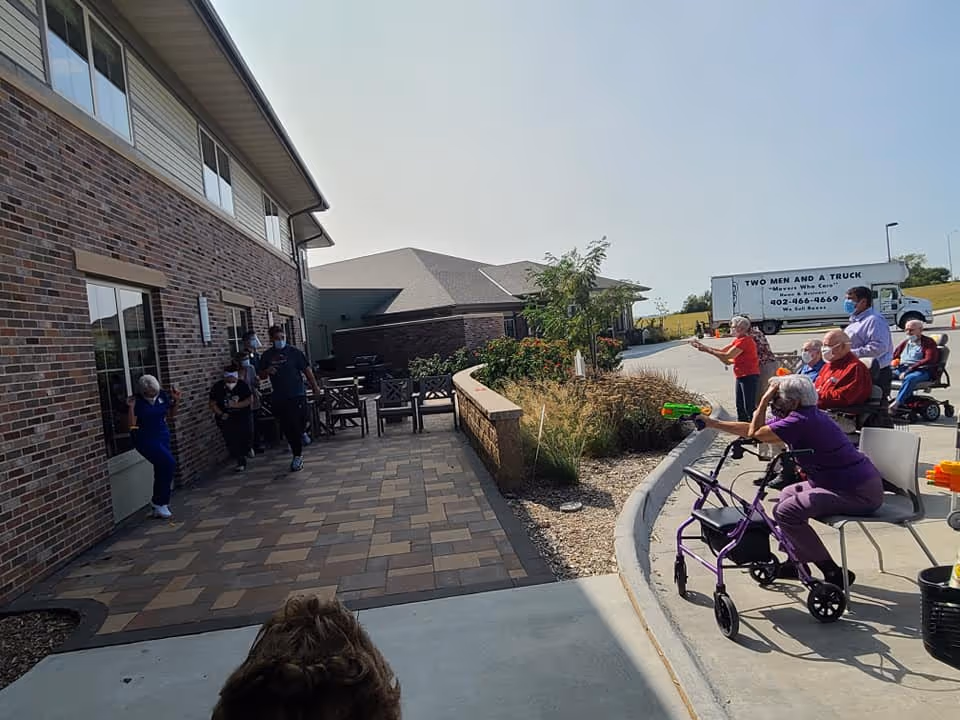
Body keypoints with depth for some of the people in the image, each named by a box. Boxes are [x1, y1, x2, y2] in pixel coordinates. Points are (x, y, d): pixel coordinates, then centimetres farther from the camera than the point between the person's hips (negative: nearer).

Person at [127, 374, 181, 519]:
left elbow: (170, 416, 11)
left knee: (162, 471, 10)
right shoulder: (137, 401, -13)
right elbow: (131, 425, -15)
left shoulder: (163, 396, -1)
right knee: (169, 463, -20)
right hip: (145, 440, -6)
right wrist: (131, 408, -23)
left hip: (163, 437, 6)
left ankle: (157, 507, 26)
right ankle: (159, 503, -3)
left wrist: (176, 401, -2)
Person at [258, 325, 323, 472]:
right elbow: (261, 375, 15)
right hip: (278, 398, 4)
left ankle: (297, 456, 4)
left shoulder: (294, 352, -1)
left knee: (295, 425, -6)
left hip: (296, 395, -4)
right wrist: (267, 371, -8)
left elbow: (307, 369, 1)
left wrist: (315, 387, 0)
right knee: (285, 427, 8)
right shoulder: (266, 356, 9)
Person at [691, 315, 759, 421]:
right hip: (741, 376, 10)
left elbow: (727, 356, -23)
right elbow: (722, 350, 10)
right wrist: (704, 347, 2)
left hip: (749, 376, -10)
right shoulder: (738, 340, 14)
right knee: (740, 406, 15)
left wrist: (708, 350, -18)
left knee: (749, 407, -6)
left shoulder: (744, 341, -18)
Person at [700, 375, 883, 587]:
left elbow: (755, 433, -14)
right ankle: (797, 562, 27)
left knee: (786, 512, -17)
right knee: (788, 494, 22)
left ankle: (834, 574, -6)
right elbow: (750, 429, 13)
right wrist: (711, 423, 15)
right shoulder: (804, 416, 11)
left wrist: (765, 400, -7)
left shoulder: (801, 421, -21)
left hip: (859, 493, -11)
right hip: (854, 482, 11)